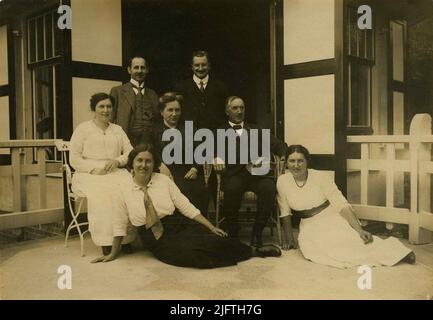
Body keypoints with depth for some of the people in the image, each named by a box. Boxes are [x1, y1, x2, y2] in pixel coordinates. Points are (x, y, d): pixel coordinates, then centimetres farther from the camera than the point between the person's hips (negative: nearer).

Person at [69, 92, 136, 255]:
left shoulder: (118, 129, 24)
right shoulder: (82, 129, 11)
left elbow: (130, 152, 14)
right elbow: (74, 159, 2)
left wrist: (117, 161, -8)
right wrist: (95, 168, -13)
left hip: (116, 173, 3)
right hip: (90, 175, -3)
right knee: (102, 193, -36)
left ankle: (126, 238, -25)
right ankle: (106, 242, -31)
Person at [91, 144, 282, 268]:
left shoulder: (164, 181, -1)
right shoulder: (125, 190, 0)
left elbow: (187, 207, -2)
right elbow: (120, 224, 10)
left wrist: (211, 227, -8)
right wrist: (113, 254, 14)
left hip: (180, 227, 1)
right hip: (157, 241, -1)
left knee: (211, 241, -28)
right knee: (187, 253, -32)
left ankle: (254, 251, -8)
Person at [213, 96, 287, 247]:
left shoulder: (256, 129, 26)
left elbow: (277, 144, 16)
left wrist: (284, 156, -7)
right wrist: (217, 158, -21)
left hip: (257, 172, 2)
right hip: (234, 174, -1)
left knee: (269, 187, -30)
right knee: (232, 187, -35)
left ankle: (257, 232, -12)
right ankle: (232, 233, -13)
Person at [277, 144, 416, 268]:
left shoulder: (320, 177, -14)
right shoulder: (282, 181, -6)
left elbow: (342, 204, -19)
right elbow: (285, 212, 4)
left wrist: (360, 230, -29)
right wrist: (289, 239, 2)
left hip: (333, 219, -3)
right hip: (309, 227, 3)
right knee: (308, 248, -31)